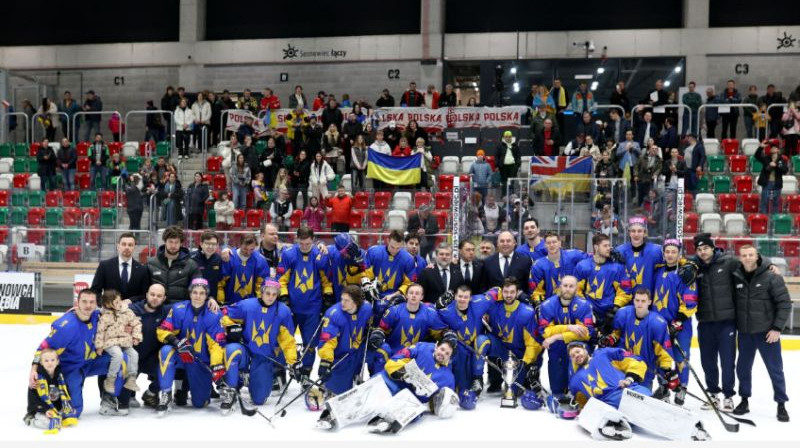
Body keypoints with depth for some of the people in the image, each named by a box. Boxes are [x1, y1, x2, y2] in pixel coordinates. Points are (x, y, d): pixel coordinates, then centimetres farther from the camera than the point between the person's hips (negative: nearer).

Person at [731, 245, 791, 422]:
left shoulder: (771, 278, -9)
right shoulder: (735, 278, 0)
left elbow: (784, 304, -9)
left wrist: (777, 328, -12)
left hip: (767, 332, -3)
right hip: (744, 333, 3)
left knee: (775, 369, 4)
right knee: (743, 368, 11)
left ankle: (781, 405, 17)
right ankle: (744, 401, 26)